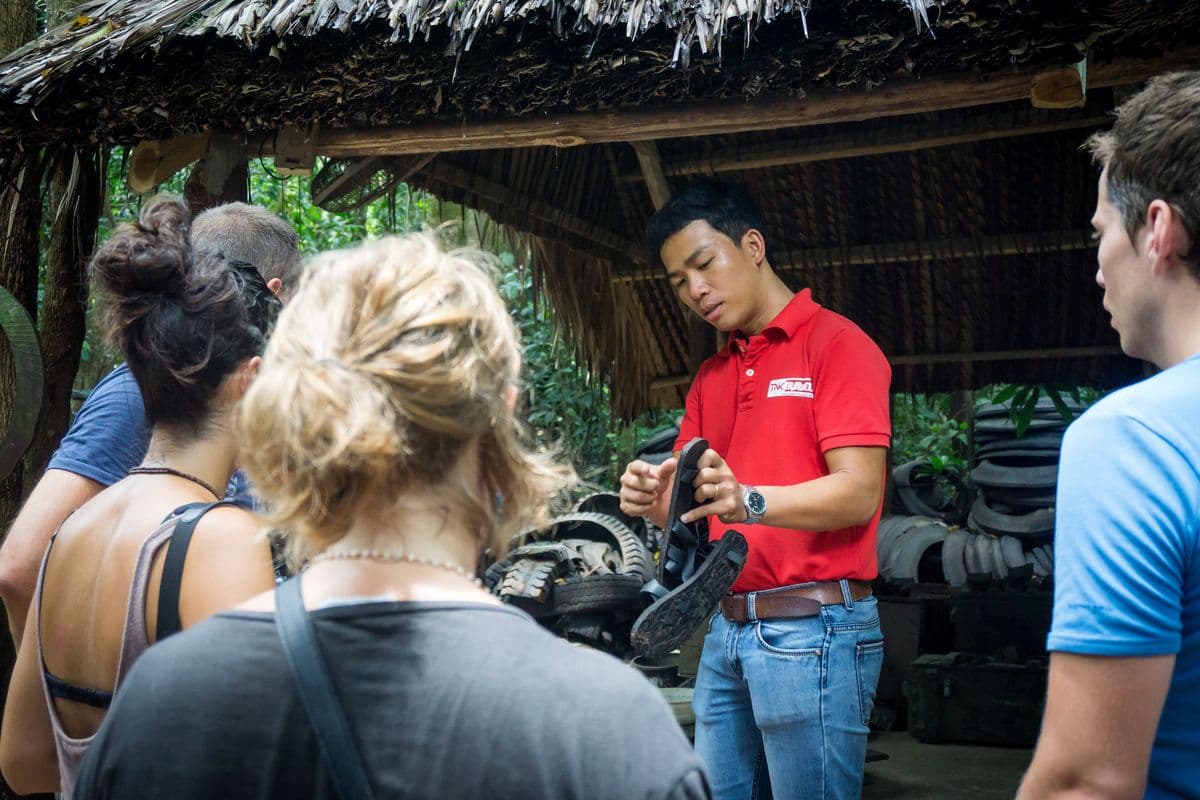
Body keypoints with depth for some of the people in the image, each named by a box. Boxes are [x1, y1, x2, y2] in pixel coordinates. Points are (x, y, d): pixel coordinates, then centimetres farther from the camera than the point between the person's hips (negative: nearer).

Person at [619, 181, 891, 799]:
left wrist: (747, 499, -31)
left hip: (814, 630, -7)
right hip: (726, 629, 7)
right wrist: (653, 498, -10)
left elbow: (858, 493, -15)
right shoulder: (710, 377, 18)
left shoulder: (838, 345, -5)